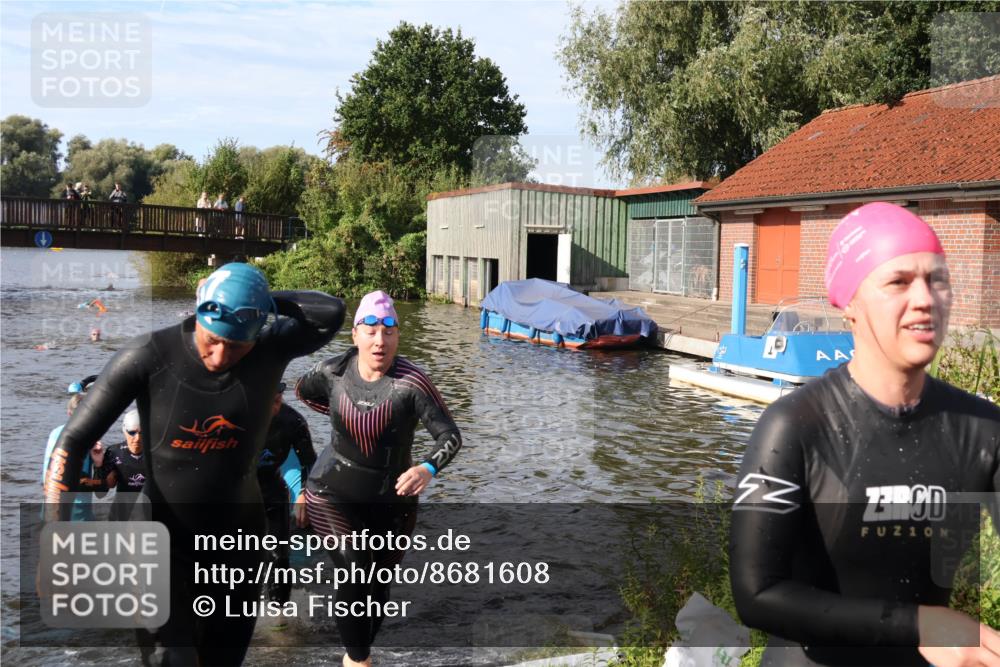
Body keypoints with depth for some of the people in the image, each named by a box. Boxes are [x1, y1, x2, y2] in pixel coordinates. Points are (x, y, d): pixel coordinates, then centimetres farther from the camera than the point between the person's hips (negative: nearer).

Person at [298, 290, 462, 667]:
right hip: (335, 493, 0)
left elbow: (450, 435, -22)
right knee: (353, 576, -13)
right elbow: (302, 390, 12)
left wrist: (428, 469, -41)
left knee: (379, 585, 13)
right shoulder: (335, 371, -11)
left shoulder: (411, 381, -22)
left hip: (392, 498, 0)